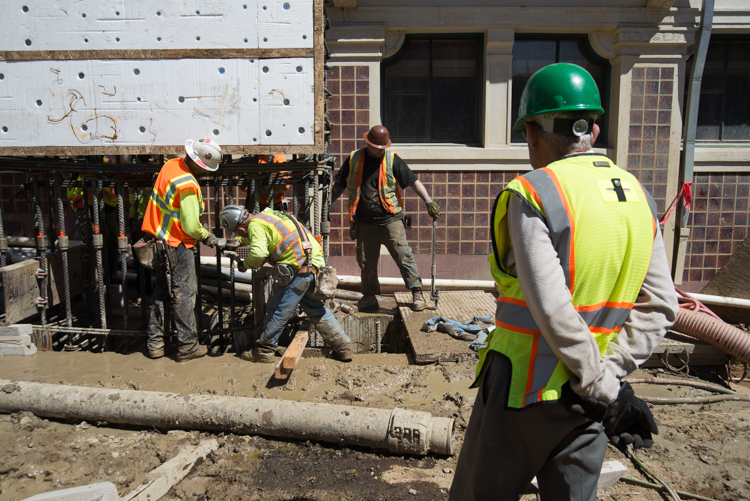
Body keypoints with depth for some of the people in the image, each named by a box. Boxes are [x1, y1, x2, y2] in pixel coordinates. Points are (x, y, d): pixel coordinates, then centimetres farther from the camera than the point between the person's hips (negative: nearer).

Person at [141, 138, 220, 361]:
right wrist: (206, 236, -1)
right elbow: (191, 227, -21)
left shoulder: (171, 165, 3)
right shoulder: (187, 185, -24)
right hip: (176, 246, -9)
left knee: (161, 292, 16)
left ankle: (155, 343, 24)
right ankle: (187, 345, 11)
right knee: (185, 293, 3)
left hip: (158, 240, 9)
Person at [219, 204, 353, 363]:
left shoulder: (255, 225, -9)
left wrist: (245, 264, -6)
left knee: (278, 310, 4)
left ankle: (263, 351, 16)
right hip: (315, 262, 10)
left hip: (300, 269, -10)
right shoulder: (267, 214, 21)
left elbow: (258, 253, -26)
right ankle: (343, 347, 21)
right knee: (316, 309, 18)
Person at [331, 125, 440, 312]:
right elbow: (338, 186, 15)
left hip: (391, 220, -2)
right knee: (366, 261, 10)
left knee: (404, 256, -6)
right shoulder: (353, 160, 6)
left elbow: (413, 181, 1)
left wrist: (428, 202, -9)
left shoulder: (392, 159, 0)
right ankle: (369, 296, 24)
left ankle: (417, 293, 2)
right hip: (364, 223, 3)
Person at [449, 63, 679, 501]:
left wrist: (601, 388, -13)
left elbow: (553, 309, -23)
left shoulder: (532, 194, -17)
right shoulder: (638, 197, 4)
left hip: (527, 388, -6)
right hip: (588, 399, 6)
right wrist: (610, 371, -4)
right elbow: (660, 306, 0)